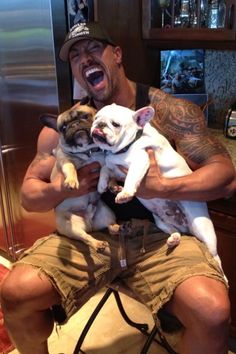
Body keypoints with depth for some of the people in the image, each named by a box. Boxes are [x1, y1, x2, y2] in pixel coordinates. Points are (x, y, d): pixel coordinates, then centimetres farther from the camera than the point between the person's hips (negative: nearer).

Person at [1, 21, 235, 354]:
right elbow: (28, 193, 9)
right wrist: (61, 189, -15)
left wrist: (162, 188, -22)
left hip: (159, 234, -1)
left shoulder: (169, 110, -3)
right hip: (89, 234, 2)